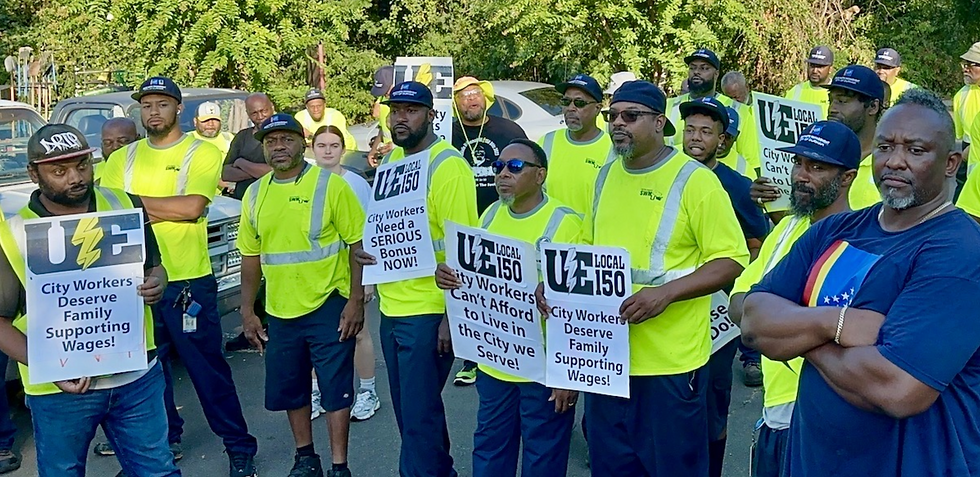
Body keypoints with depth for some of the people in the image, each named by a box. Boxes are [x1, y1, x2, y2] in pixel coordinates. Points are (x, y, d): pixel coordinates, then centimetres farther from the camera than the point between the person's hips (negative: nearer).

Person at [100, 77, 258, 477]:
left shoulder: (202, 153, -2)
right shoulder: (122, 159, 11)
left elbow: (193, 206, -17)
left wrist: (134, 201, -9)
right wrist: (168, 211, -13)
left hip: (188, 282, -4)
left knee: (208, 369, 1)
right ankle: (163, 439, 32)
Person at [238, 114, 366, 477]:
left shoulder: (330, 185, -8)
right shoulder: (255, 194, 6)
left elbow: (358, 243, -9)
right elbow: (251, 256, 12)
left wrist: (356, 301, -14)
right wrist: (247, 311, 9)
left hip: (328, 305, -5)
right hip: (279, 310, 5)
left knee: (335, 388, 1)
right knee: (289, 389, 15)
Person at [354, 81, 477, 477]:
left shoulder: (448, 166, -14)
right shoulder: (390, 160, 11)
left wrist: (451, 317, -19)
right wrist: (364, 247, 1)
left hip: (427, 313, -8)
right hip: (390, 308, 8)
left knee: (419, 415, 0)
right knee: (407, 410, 19)